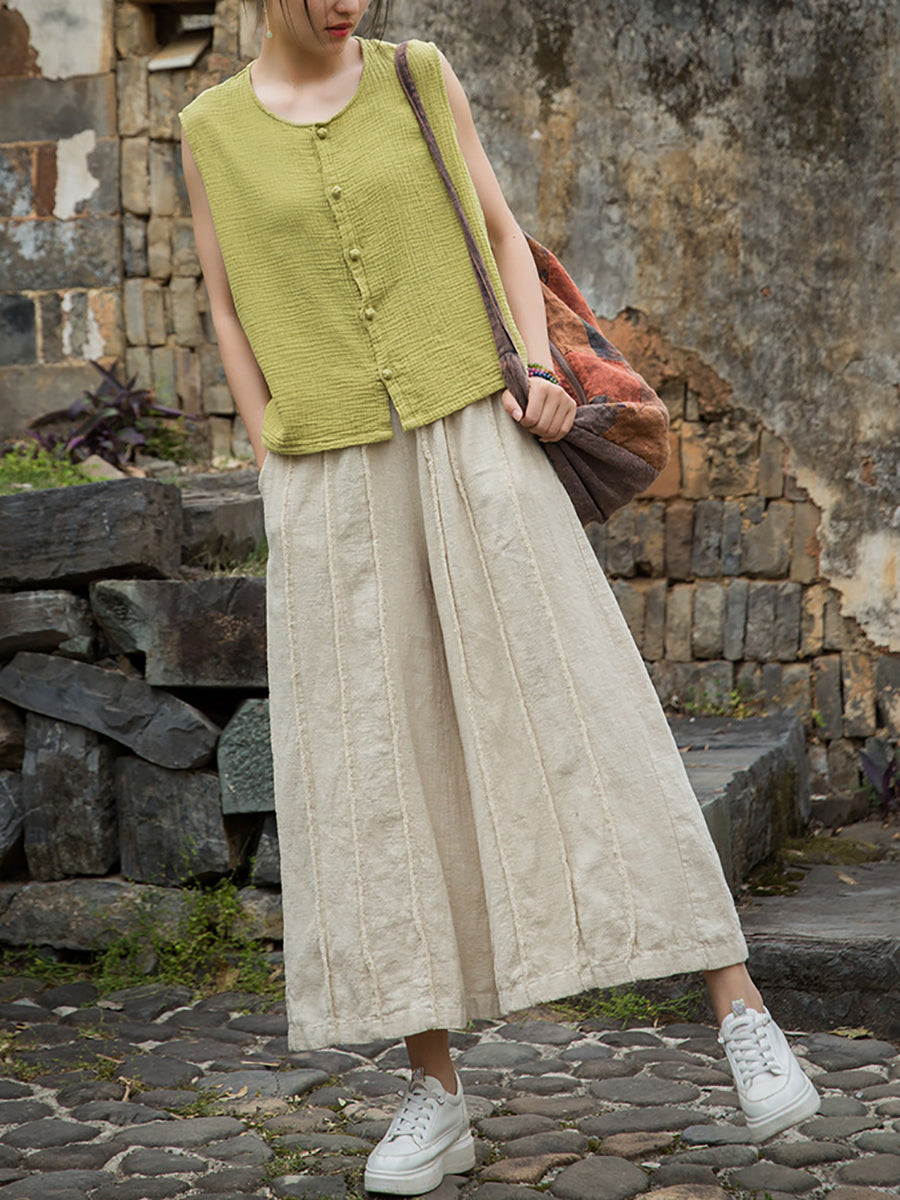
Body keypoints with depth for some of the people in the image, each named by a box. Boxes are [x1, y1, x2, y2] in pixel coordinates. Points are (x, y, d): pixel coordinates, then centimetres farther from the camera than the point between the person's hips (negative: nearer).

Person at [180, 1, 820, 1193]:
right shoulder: (214, 131, 8)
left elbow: (501, 236, 10)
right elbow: (233, 318, 11)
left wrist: (539, 373, -8)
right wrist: (286, 481, 0)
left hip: (473, 438, -1)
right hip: (334, 486, 1)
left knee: (585, 717, -10)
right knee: (373, 768, -3)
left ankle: (739, 1008, -4)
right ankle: (435, 1092, 6)